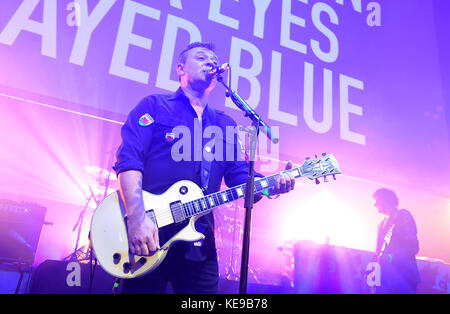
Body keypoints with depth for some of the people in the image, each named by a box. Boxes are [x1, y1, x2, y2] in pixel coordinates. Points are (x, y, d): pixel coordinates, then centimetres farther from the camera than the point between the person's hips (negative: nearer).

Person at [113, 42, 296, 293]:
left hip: (199, 243, 4)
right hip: (147, 237, -4)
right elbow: (129, 160, -10)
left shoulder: (225, 125, 16)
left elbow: (242, 179, 10)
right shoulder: (155, 106, 3)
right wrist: (138, 218, -23)